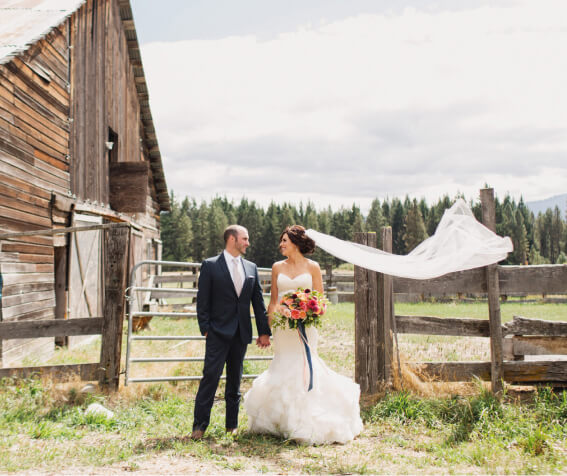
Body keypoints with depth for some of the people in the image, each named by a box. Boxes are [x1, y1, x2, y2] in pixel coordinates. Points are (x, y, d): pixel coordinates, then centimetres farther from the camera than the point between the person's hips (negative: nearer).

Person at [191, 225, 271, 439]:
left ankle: (232, 425, 19)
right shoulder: (210, 265, -1)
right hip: (218, 333, -4)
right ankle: (199, 425, 0)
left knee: (235, 379, 11)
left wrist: (264, 331, 8)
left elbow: (258, 301, 12)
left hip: (241, 333, 5)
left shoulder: (251, 268, 11)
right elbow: (202, 300, -4)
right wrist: (205, 328, -10)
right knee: (211, 376, -8)